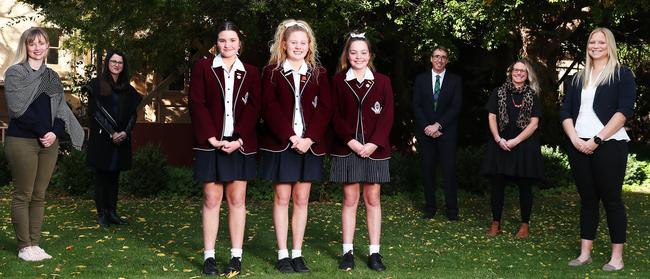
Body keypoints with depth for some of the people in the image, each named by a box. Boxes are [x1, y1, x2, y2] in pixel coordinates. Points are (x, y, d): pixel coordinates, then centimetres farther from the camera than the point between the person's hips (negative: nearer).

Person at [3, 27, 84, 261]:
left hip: (49, 142, 5)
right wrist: (43, 132, -13)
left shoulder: (52, 77, 15)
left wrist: (54, 132, -7)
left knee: (39, 195, 7)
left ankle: (35, 244, 13)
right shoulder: (15, 72, -1)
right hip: (22, 141, -5)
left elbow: (61, 110, 11)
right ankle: (24, 247, 4)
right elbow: (18, 108, -11)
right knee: (23, 195, -1)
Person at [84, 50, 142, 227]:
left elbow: (133, 113, 10)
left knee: (114, 177, 8)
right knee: (101, 176, 0)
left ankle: (112, 212, 12)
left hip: (121, 140, 4)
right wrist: (110, 133, -14)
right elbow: (93, 112, -8)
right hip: (101, 139, -4)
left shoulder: (127, 88, 12)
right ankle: (102, 214, 3)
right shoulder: (97, 84, -2)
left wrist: (125, 132, -7)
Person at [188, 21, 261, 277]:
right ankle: (209, 257, 6)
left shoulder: (250, 73, 9)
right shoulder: (203, 67, 5)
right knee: (211, 199, 0)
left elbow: (253, 108, 1)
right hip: (210, 143, -1)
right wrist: (212, 138, -12)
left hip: (240, 144, 1)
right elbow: (197, 104, -3)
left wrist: (238, 139, -11)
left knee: (237, 199, 3)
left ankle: (236, 256, 9)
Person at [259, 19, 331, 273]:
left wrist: (309, 138, -13)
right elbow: (270, 108, -6)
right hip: (280, 144, -2)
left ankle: (297, 254, 11)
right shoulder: (272, 71, 2)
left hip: (309, 145, 2)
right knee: (282, 198, 2)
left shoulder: (318, 73, 8)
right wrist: (290, 137, -16)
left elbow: (324, 108, 0)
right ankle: (282, 255, 8)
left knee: (301, 200, 5)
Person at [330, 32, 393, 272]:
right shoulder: (338, 81, 3)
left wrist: (373, 143, -11)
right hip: (347, 148, 0)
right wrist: (351, 141, -13)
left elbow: (387, 117, 0)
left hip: (375, 148, 1)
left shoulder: (382, 81, 4)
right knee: (350, 200, 3)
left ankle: (374, 253, 11)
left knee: (372, 199, 5)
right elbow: (336, 116, -1)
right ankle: (348, 252, 10)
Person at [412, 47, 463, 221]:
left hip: (447, 132, -2)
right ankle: (430, 207, 11)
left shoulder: (455, 80, 4)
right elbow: (416, 106, 3)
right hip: (425, 132, 2)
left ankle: (452, 209, 2)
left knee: (449, 170, -3)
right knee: (428, 170, 4)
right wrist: (426, 127, -9)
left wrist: (438, 125, -12)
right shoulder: (421, 79, 9)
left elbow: (456, 107, -3)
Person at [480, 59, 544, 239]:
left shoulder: (532, 96, 4)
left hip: (524, 146, -1)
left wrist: (516, 141, -12)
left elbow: (534, 123, -2)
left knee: (525, 186, 4)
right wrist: (498, 139, -10)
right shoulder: (499, 93, 6)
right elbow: (492, 117, 4)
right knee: (497, 184, 2)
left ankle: (525, 224, 14)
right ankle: (496, 223, 11)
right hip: (500, 145, 1)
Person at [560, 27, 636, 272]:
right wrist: (575, 139, -6)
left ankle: (617, 257, 4)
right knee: (587, 199, 9)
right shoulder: (578, 79, 16)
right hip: (579, 147, 5)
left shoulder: (622, 75, 1)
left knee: (611, 199, -1)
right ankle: (585, 253, 12)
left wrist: (597, 139, -16)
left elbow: (624, 111, -10)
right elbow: (566, 112, 11)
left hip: (609, 145, -5)